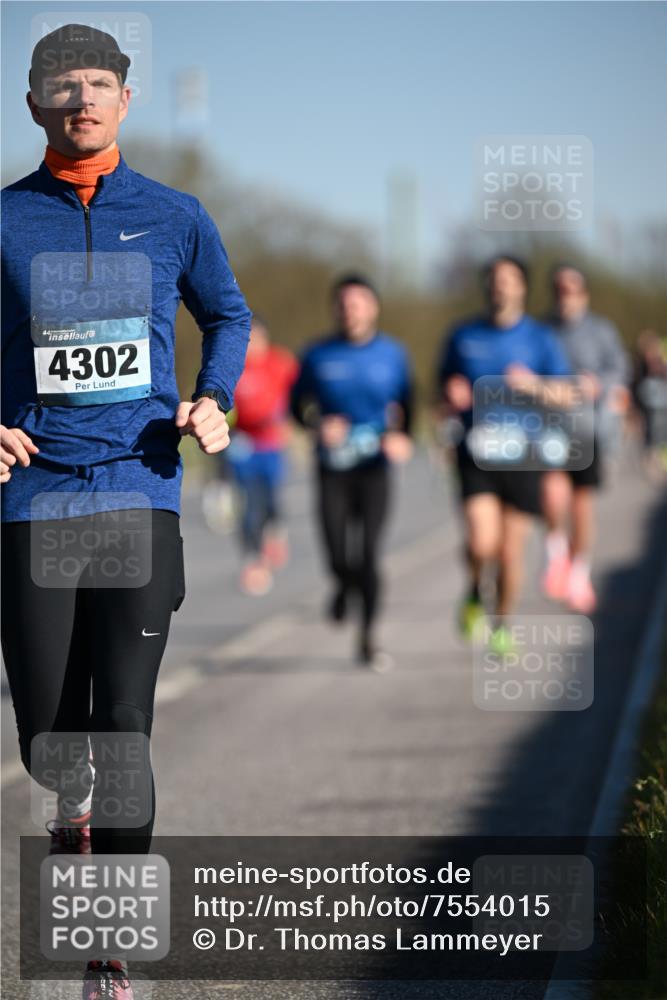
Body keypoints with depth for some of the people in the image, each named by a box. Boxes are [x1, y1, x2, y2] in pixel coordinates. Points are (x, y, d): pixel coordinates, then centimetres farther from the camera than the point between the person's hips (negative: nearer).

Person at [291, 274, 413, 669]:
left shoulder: (393, 354, 2)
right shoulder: (319, 356, 0)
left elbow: (405, 405, 10)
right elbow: (299, 402, 9)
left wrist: (401, 437, -10)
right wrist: (320, 424, -11)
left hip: (375, 466, 0)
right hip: (333, 468, 0)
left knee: (369, 554, -9)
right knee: (339, 557, -5)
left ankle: (368, 639, 4)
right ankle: (346, 585, 33)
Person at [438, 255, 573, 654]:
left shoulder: (540, 338, 2)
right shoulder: (463, 336, 6)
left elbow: (566, 395, 1)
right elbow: (445, 380, 19)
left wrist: (534, 385, -19)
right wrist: (452, 394, -5)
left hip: (522, 456, 0)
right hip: (476, 453, 0)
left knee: (511, 550, 4)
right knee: (481, 543, -17)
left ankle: (503, 626, 25)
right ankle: (475, 596, 15)